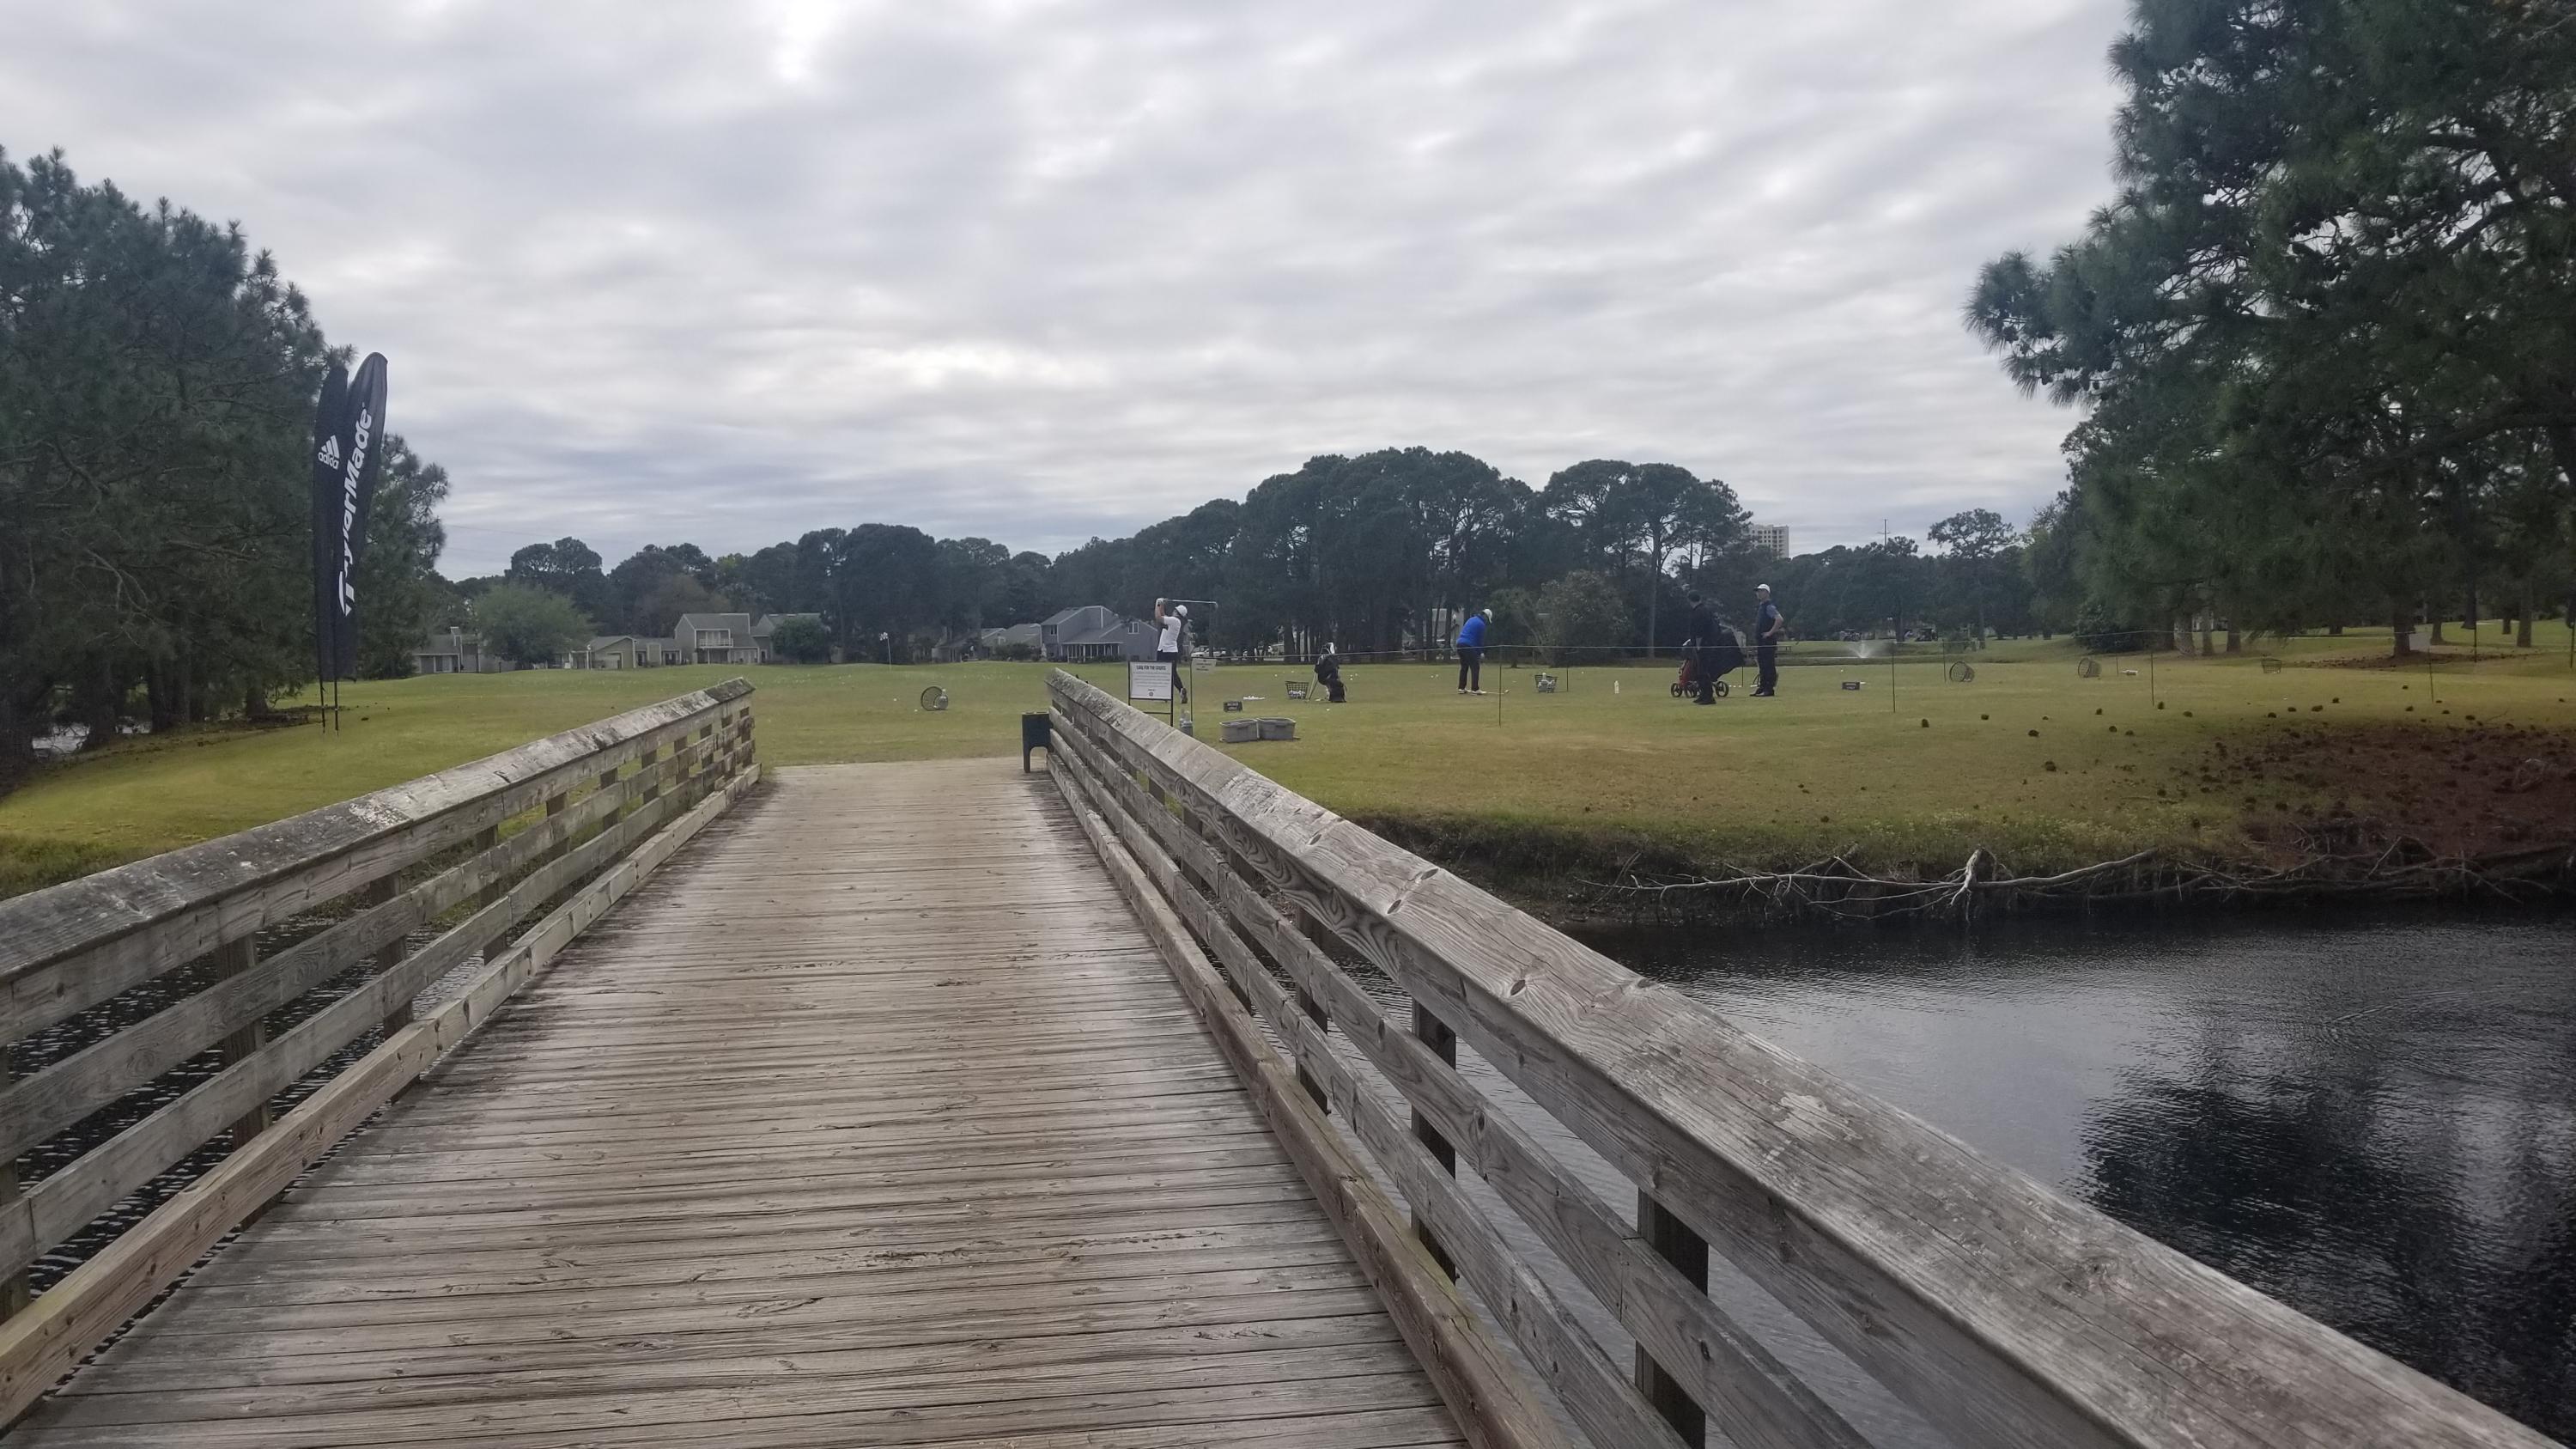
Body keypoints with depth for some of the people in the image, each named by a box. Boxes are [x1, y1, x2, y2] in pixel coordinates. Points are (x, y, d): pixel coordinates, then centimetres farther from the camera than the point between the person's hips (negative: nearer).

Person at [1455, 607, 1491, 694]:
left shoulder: (1471, 619, 21)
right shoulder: (1481, 624, -4)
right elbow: (1480, 640, -1)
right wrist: (1481, 653, 10)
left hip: (1460, 644, 8)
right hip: (1469, 646, -8)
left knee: (1464, 667, 15)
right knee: (1475, 667, -4)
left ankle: (1461, 688, 14)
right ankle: (1475, 689, -8)